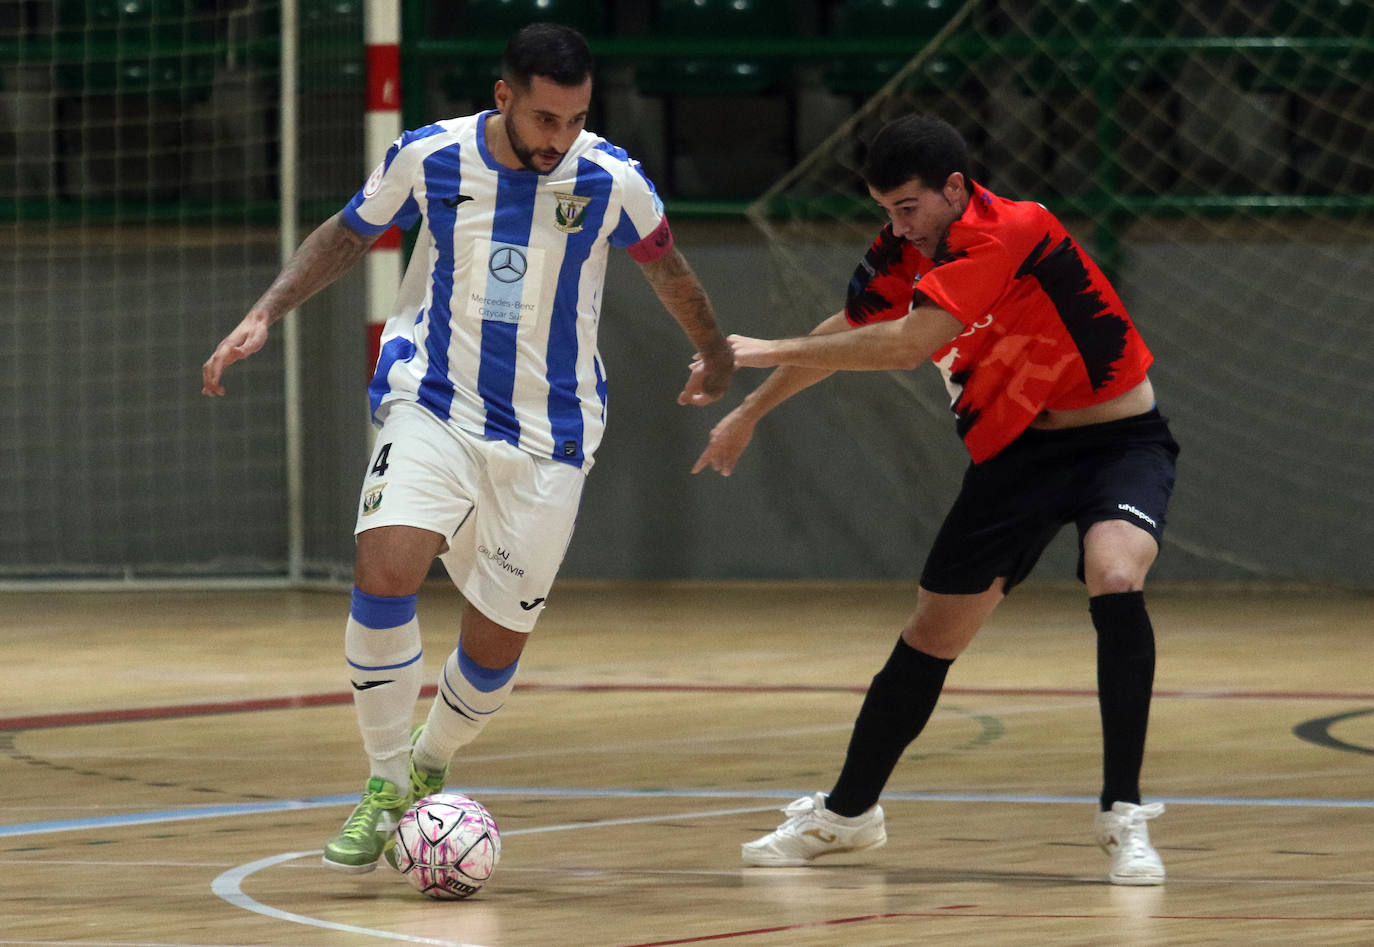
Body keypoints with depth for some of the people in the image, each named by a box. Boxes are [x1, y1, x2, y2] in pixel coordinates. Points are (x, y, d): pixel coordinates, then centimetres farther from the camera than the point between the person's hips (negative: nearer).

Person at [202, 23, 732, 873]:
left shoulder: (611, 181, -10)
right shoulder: (431, 157, -8)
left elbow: (666, 266, 11)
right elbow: (349, 234, 11)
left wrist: (716, 359, 25)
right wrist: (265, 316, 2)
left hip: (548, 435, 1)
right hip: (433, 407, 0)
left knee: (496, 646, 2)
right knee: (384, 571, -26)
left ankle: (429, 769, 34)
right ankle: (385, 789, -10)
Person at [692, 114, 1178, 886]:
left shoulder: (1009, 230, -26)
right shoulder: (904, 253, -1)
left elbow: (906, 344, -32)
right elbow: (844, 336, 19)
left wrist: (769, 351, -24)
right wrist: (750, 411, 28)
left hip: (1117, 439, -7)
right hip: (1016, 452, 7)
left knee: (1115, 578, -33)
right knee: (934, 632, 7)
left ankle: (1125, 817, -24)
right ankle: (848, 812, 26)